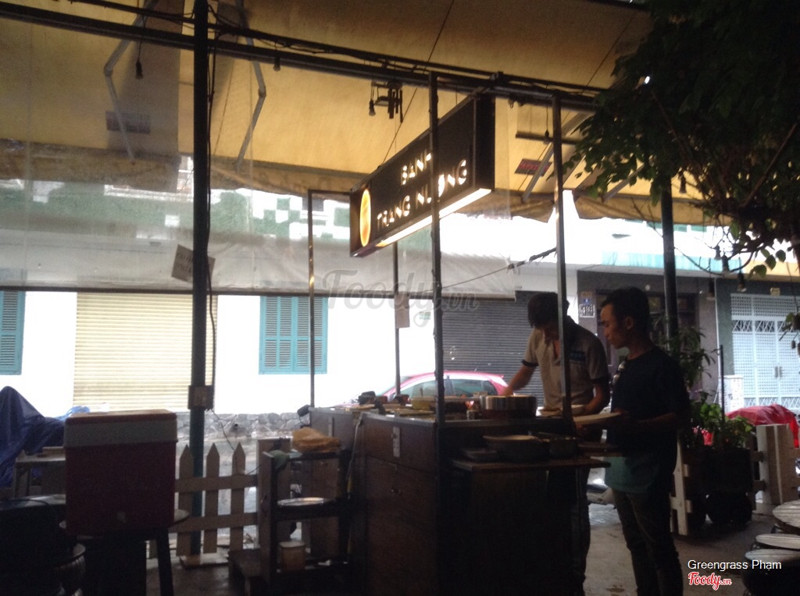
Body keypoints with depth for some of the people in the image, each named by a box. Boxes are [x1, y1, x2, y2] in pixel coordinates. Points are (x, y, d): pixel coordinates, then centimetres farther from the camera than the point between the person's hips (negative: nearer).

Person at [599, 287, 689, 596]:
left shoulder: (662, 365, -14)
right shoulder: (625, 366, 12)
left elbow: (680, 415, -17)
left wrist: (635, 426, -28)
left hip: (648, 474, -8)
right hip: (622, 471, 9)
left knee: (659, 549, 2)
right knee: (637, 546, 17)